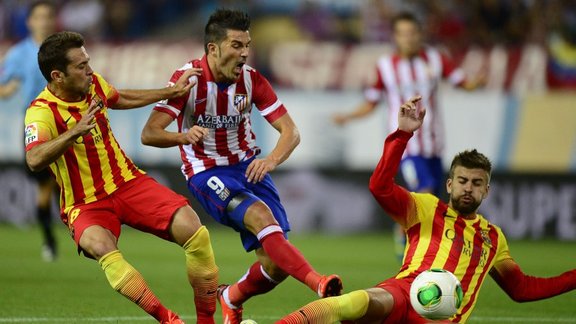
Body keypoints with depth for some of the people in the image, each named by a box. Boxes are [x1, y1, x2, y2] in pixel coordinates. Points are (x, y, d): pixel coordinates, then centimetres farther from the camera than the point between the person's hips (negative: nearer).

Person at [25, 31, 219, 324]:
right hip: (86, 205, -6)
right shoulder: (41, 112, -19)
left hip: (128, 182, 6)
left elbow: (121, 99, 27)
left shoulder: (94, 84, 2)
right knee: (101, 247, -40)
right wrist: (74, 132, -50)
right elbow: (34, 160, -39)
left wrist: (170, 92, 30)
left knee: (194, 232, -15)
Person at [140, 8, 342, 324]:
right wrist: (184, 136, -40)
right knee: (260, 216, -33)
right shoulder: (189, 78, -14)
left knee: (276, 264, -8)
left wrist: (270, 160, -27)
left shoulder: (251, 79, -5)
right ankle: (318, 283, -43)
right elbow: (149, 134, -19)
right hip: (206, 173, -4)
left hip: (248, 166, 4)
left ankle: (232, 299, 22)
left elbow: (290, 131, -6)